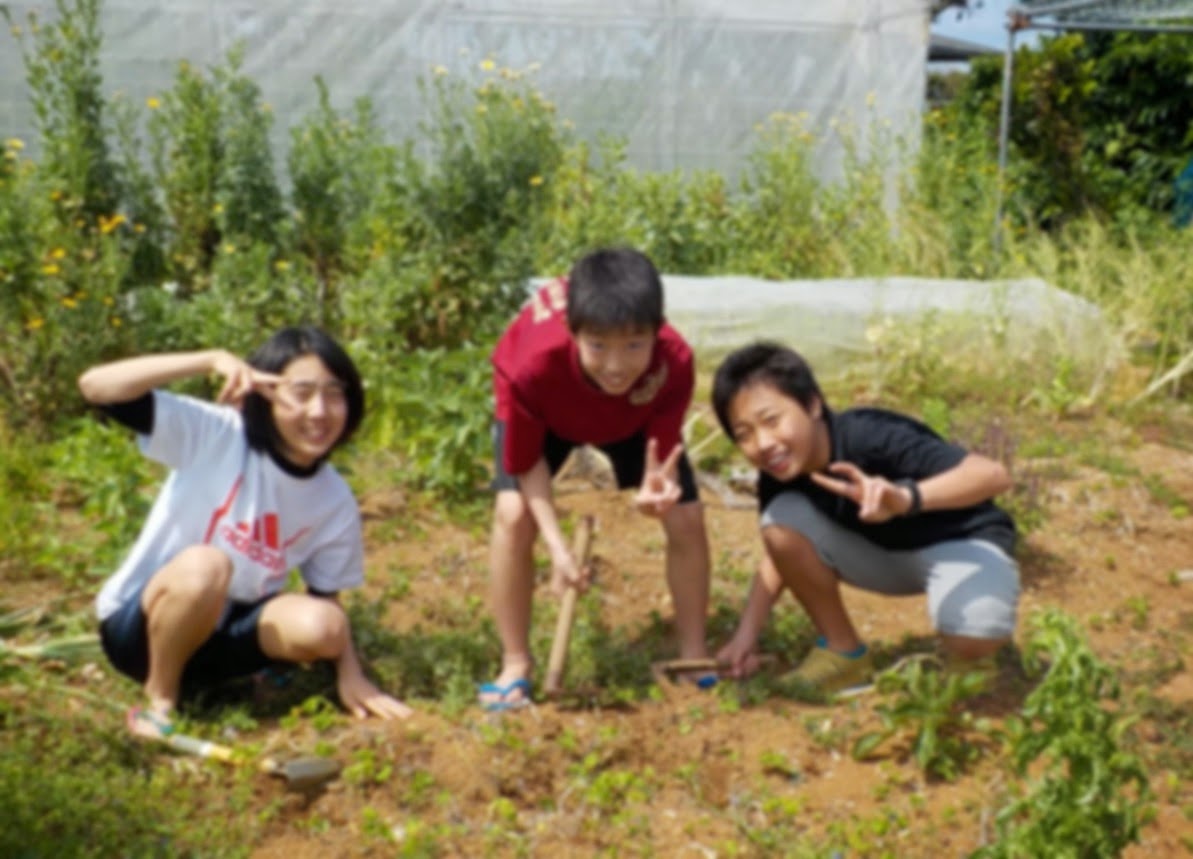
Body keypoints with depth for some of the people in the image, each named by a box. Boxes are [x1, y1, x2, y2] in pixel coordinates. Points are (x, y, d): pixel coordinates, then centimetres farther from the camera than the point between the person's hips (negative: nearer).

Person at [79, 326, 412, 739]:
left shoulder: (335, 502, -6)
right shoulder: (216, 435, -19)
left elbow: (326, 596, 5)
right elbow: (95, 385, -28)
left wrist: (351, 674, -11)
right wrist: (212, 360, -37)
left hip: (221, 633, 4)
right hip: (140, 627, -4)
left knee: (320, 626, -25)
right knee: (203, 565, -36)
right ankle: (159, 699, -9)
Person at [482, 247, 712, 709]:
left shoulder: (675, 362, -41)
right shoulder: (532, 365, -45)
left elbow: (664, 454, -30)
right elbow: (526, 462, -28)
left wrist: (656, 487, -55)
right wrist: (557, 547, -36)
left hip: (633, 418, 2)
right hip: (544, 416, -1)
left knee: (687, 518, -9)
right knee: (513, 513, -21)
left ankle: (694, 656, 11)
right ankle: (515, 665, -4)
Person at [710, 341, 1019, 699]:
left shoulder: (870, 438, -34)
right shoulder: (779, 476, -16)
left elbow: (993, 474, -43)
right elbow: (782, 551, 2)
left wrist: (906, 497, -61)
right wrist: (747, 634, -12)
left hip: (961, 543, -5)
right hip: (882, 551, 5)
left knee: (971, 635, -37)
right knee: (782, 521, -20)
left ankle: (966, 658, 3)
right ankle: (845, 655, 0)